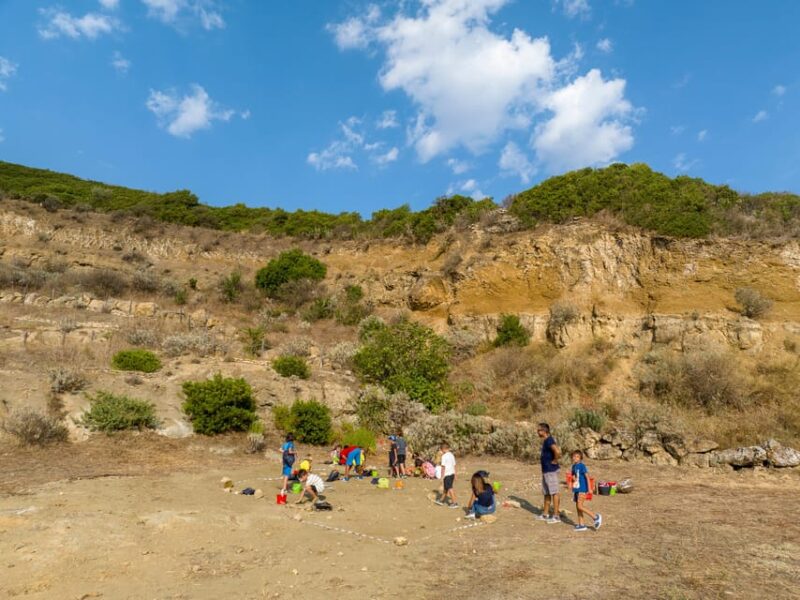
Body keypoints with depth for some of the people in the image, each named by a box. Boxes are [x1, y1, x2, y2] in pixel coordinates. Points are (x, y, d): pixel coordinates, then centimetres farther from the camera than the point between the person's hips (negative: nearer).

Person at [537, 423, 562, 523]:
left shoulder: (549, 441, -18)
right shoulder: (546, 441, 13)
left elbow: (557, 451, -34)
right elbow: (558, 451, 26)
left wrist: (555, 461, -20)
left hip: (551, 471, -10)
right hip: (546, 470, 10)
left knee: (554, 493, -3)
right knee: (546, 493, 16)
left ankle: (556, 516, 3)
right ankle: (545, 514, 25)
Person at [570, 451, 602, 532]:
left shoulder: (582, 466, -12)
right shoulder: (574, 466, 10)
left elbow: (587, 476, -15)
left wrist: (589, 488, -18)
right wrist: (573, 478, 5)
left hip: (582, 489, -8)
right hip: (576, 489, 8)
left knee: (580, 506, -12)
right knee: (577, 507, 8)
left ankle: (595, 517, 1)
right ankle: (581, 525, 15)